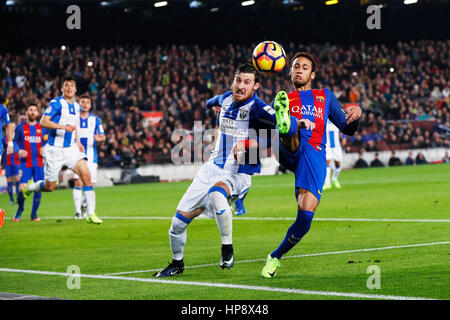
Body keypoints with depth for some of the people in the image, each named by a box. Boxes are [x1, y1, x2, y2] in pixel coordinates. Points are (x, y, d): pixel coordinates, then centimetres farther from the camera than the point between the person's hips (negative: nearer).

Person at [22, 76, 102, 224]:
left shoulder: (76, 106, 12)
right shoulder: (56, 103, -10)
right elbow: (43, 122, -21)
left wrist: (78, 142, 13)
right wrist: (64, 127, -30)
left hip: (71, 148, 5)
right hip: (55, 150, -5)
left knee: (86, 175, -15)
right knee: (50, 187, 3)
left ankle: (91, 214, -13)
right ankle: (29, 187, 37)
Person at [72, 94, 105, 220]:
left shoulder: (95, 119, 9)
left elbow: (103, 136, 7)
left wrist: (100, 138, -16)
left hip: (91, 156, 1)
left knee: (90, 184, -3)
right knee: (78, 182, -15)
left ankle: (84, 204, 25)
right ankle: (78, 211, -10)